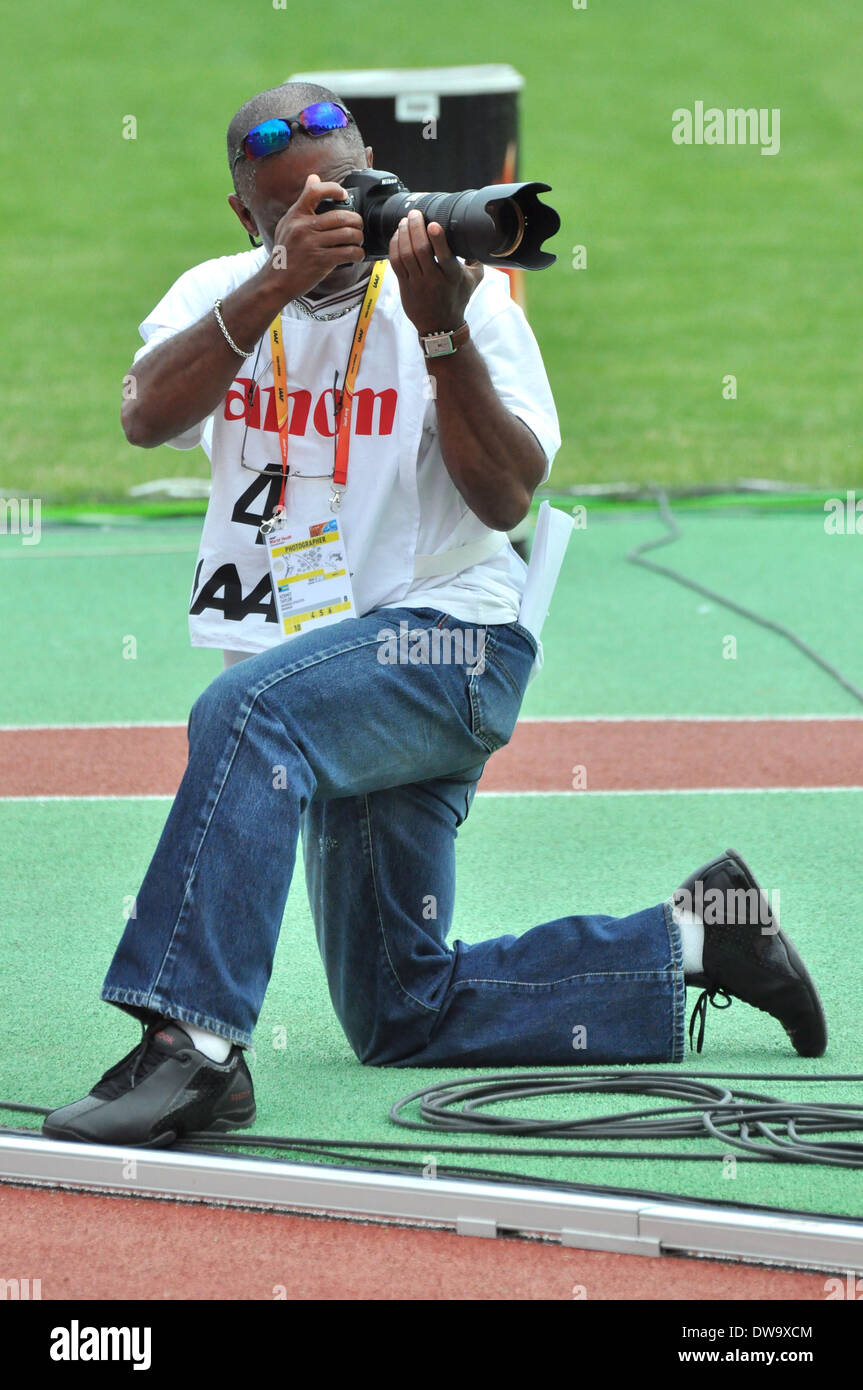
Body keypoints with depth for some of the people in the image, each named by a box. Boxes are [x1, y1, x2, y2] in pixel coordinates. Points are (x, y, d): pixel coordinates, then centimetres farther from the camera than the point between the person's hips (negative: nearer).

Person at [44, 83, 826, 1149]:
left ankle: (193, 1043, -44)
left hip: (447, 636, -6)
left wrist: (441, 332, -23)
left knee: (246, 710, -37)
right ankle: (692, 940, 23)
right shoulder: (223, 296, 6)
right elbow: (147, 418, -15)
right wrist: (277, 285, -26)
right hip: (351, 696, 6)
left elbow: (505, 499, -13)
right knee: (402, 1019, 9)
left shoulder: (466, 299, -3)